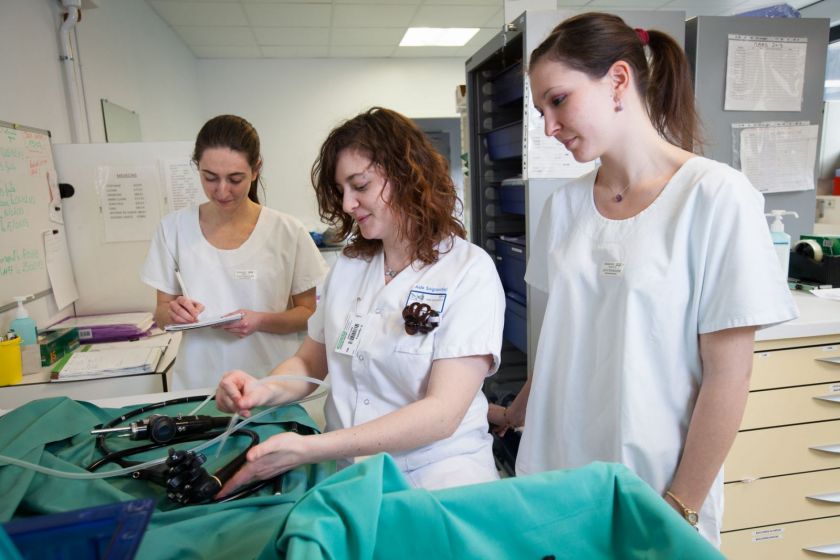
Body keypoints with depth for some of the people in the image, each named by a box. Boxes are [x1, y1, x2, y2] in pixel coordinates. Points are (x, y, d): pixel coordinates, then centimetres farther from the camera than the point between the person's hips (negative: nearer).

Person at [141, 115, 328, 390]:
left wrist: (261, 321, -14)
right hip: (198, 382, 2)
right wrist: (172, 312, -10)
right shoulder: (174, 228, 3)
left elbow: (309, 313, 2)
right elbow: (161, 313, 11)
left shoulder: (287, 231, -4)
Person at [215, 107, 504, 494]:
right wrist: (264, 390, -9)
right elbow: (310, 362, 14)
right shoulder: (348, 266, 9)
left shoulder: (470, 271, -8)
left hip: (437, 478, -5)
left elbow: (443, 412, -16)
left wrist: (308, 449, -23)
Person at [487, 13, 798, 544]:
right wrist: (515, 416, 12)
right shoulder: (565, 204, 0)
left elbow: (728, 374, -13)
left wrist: (680, 509, -10)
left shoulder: (716, 196, -14)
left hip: (654, 485, -4)